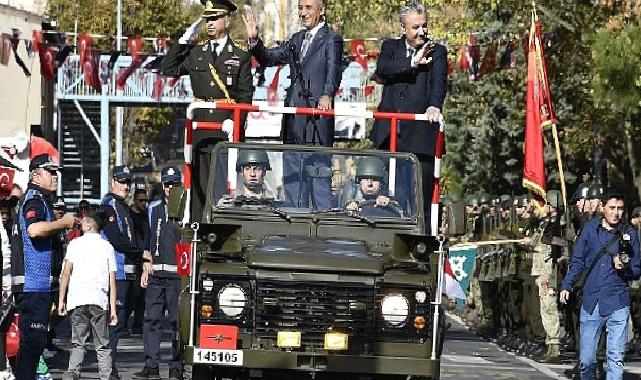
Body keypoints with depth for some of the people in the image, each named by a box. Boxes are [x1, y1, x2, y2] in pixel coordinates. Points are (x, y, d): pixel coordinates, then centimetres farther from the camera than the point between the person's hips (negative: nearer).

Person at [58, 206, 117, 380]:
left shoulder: (75, 244, 6)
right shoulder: (107, 247, 10)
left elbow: (66, 273, -1)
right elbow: (112, 281, 7)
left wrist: (61, 300, 4)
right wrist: (113, 308, 9)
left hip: (77, 299, -1)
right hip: (100, 300, 1)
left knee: (79, 343, 5)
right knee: (102, 345, 7)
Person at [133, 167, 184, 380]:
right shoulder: (154, 209, 16)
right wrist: (147, 267, 16)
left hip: (178, 274, -4)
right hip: (156, 274, 4)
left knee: (178, 321, -3)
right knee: (152, 319, 1)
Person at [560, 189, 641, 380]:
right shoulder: (590, 228, 6)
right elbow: (577, 261, 13)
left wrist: (625, 268, -14)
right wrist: (566, 286, 3)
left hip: (617, 303, -1)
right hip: (591, 303, 1)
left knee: (616, 358, -6)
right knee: (586, 360, 3)